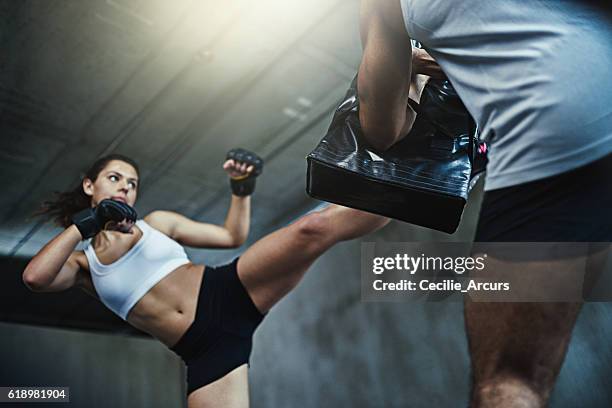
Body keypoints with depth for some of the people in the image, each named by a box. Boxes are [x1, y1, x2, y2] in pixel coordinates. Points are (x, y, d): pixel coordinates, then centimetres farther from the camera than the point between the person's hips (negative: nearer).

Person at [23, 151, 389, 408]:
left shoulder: (157, 222, 18)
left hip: (229, 292, 0)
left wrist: (242, 187, 5)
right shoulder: (82, 264, 15)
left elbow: (233, 236, 19)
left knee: (313, 229, -23)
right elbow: (35, 278, -9)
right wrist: (85, 222, -3)